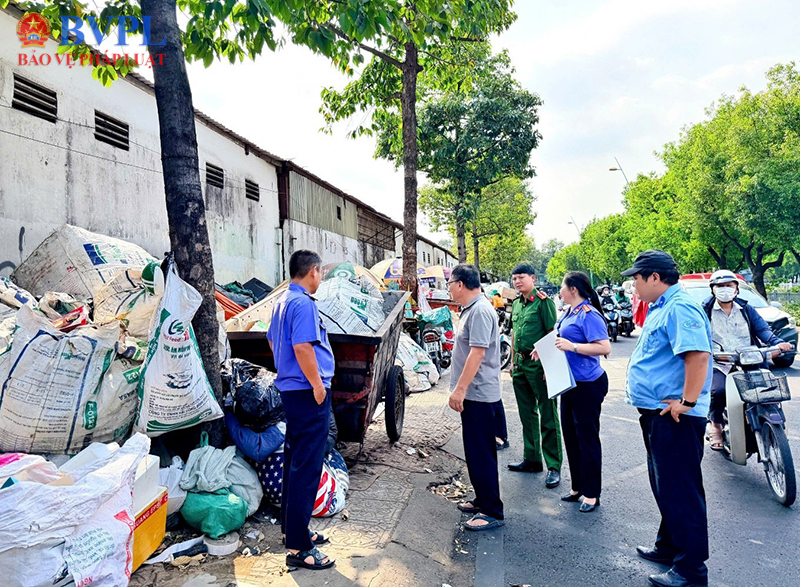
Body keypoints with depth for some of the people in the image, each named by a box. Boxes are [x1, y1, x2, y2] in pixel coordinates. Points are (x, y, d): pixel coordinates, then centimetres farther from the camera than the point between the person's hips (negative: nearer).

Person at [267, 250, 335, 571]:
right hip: (308, 392, -11)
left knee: (294, 462, 19)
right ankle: (299, 548, 2)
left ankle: (292, 528, 32)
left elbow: (272, 340, 22)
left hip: (291, 389, 11)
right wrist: (317, 384, -18)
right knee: (307, 469, -5)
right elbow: (302, 347, -26)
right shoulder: (303, 303, -18)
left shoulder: (282, 301, 13)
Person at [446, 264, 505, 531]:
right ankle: (482, 500, 31)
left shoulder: (480, 310, -18)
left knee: (481, 454, -3)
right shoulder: (471, 309, 15)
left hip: (479, 395, -11)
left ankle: (492, 512, 7)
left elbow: (477, 352, -25)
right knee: (476, 452, 18)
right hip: (473, 394, 11)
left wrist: (459, 389, -25)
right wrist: (460, 389, 22)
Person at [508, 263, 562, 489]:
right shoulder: (516, 304, 13)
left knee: (548, 417, -2)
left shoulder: (543, 301, -10)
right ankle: (532, 459, 28)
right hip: (520, 364, 8)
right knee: (527, 415, 16)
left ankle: (554, 467, 6)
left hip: (539, 365, -8)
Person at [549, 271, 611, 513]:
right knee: (570, 434, 16)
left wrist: (572, 346, -30)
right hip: (570, 382, 10)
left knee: (587, 438, 1)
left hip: (588, 385, -10)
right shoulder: (570, 313, 11)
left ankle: (591, 494, 15)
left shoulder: (588, 315, -18)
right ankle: (577, 486, 30)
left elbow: (605, 347, -26)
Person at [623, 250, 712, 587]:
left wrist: (687, 402, -26)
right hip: (657, 412, 11)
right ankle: (669, 547, 36)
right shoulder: (662, 308, 15)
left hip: (674, 417, -11)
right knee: (664, 486, 21)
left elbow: (698, 355, -30)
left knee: (680, 491, 0)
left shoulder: (679, 308, -19)